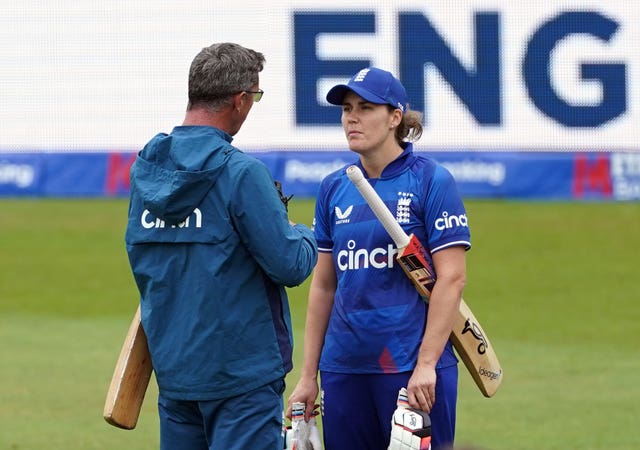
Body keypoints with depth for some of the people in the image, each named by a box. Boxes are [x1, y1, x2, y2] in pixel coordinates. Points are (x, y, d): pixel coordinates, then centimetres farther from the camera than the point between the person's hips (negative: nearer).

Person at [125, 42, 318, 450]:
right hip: (242, 368, -7)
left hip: (171, 366, 7)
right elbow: (291, 265, -15)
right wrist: (304, 236, 6)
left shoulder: (145, 168, 6)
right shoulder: (242, 173, -16)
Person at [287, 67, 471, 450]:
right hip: (343, 368, 5)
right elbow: (324, 284, 15)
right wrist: (308, 375, 12)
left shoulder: (431, 181, -4)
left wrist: (426, 364, -15)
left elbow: (452, 278, -8)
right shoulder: (335, 188, 12)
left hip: (412, 367, -5)